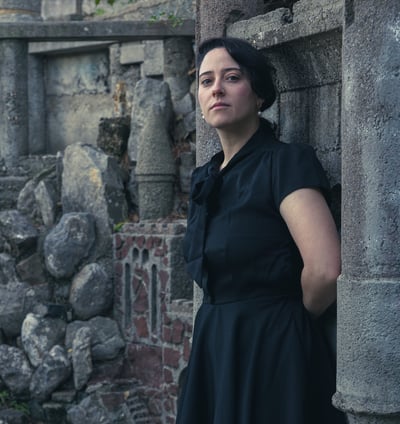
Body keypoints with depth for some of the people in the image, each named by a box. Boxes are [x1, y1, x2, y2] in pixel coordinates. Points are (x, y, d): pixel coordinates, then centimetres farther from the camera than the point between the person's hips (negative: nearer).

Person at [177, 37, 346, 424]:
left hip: (272, 351, -7)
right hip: (214, 348, 7)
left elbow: (324, 270, -24)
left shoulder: (286, 162, -12)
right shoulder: (205, 179, 12)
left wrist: (293, 318, -6)